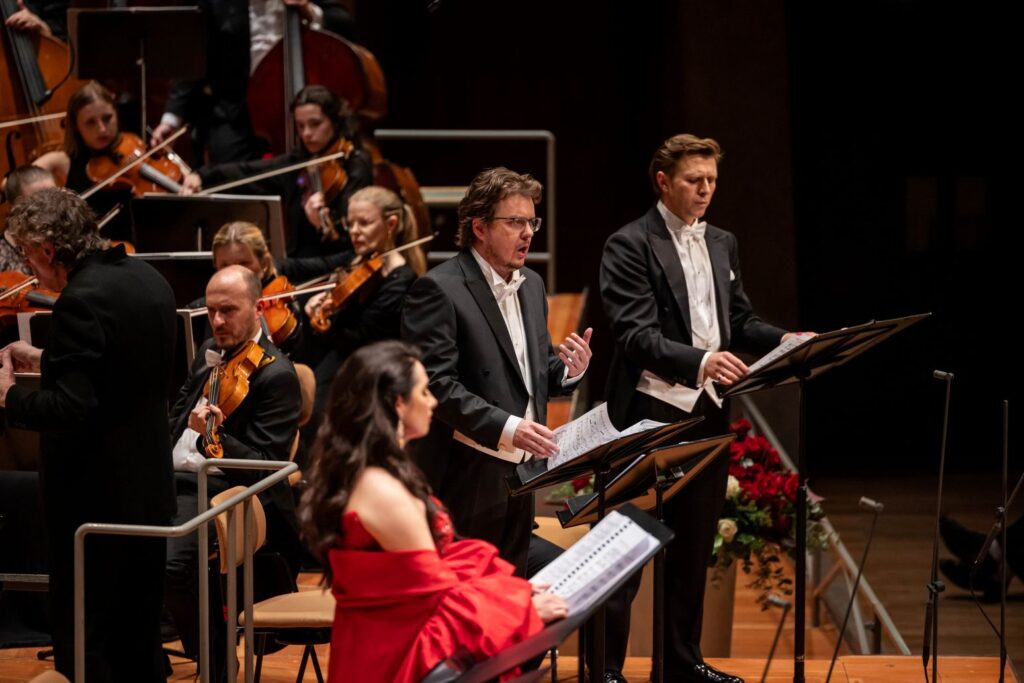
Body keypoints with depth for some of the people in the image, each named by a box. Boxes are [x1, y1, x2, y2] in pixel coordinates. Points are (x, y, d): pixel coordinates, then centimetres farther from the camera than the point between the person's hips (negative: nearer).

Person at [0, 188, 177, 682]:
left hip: (94, 497, -9)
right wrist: (45, 360, 15)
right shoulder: (145, 277, 6)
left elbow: (70, 409, -28)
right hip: (149, 488, 9)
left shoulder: (82, 300, -22)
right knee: (138, 636, 19)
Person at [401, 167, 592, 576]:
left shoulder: (531, 285, 14)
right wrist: (505, 427, -27)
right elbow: (436, 384, -19)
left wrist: (568, 370, -1)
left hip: (520, 477, 8)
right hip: (465, 481, -8)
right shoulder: (439, 290, -11)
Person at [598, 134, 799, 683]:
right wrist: (698, 360, -33)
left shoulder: (722, 245, 14)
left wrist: (787, 340, -5)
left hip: (707, 413, 7)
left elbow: (741, 322, 15)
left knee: (693, 545, 14)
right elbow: (637, 335, -18)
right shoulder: (630, 246, -9)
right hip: (650, 415, -7)